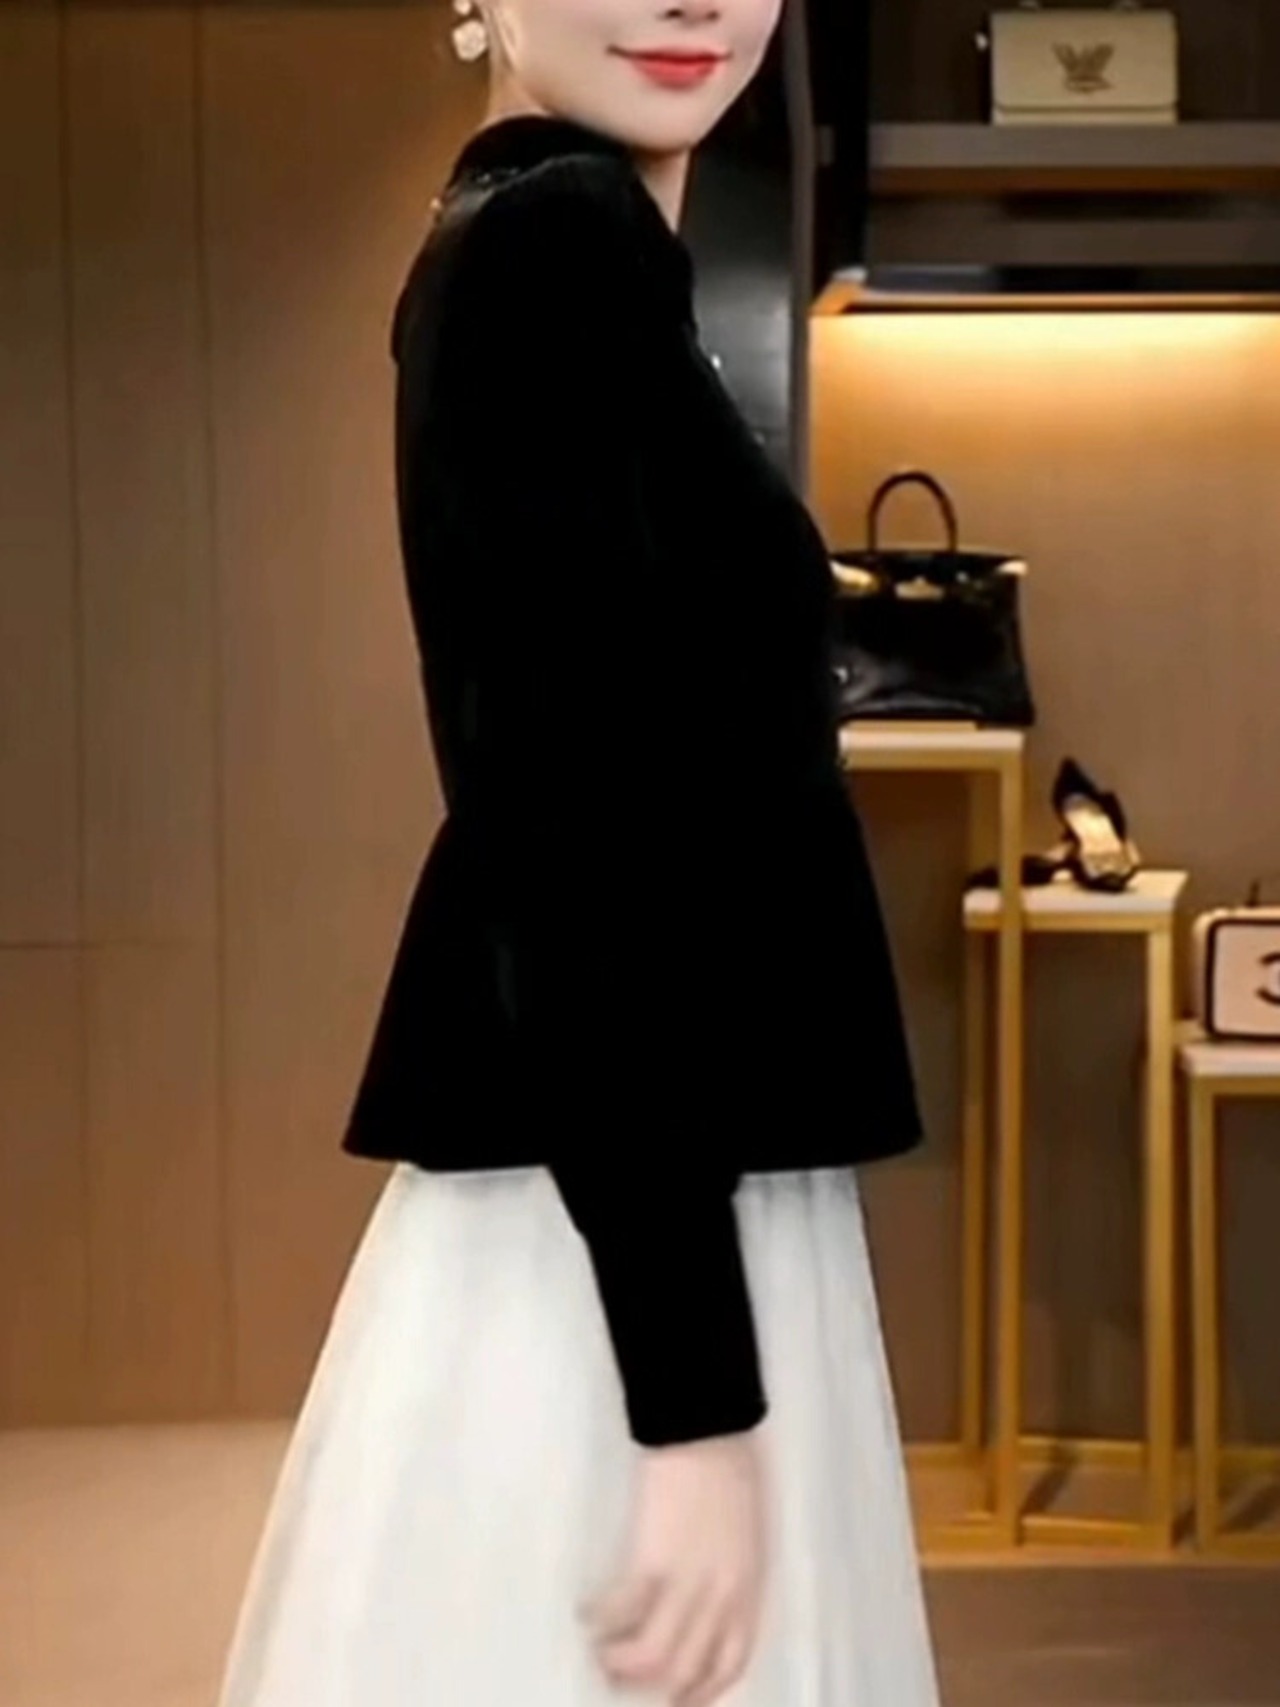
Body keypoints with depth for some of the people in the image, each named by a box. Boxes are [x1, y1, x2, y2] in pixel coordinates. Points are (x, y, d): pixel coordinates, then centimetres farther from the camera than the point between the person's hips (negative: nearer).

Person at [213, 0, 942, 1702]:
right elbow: (581, 841, -21)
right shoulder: (558, 242, -14)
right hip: (623, 1265, -9)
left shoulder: (554, 244, 15)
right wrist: (698, 1397, -23)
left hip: (657, 1221, 9)